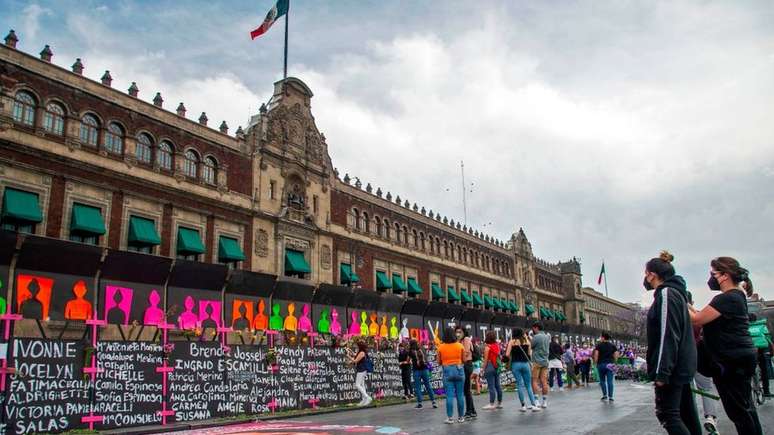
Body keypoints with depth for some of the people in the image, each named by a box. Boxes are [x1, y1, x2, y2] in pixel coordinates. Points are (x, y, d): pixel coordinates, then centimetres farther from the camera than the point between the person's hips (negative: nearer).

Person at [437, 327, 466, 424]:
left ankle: (450, 418, 2)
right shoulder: (460, 345, -1)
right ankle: (460, 417, 14)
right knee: (459, 395, 6)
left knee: (449, 395, 1)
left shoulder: (441, 347, -2)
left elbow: (439, 362, 5)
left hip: (447, 371, -1)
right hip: (459, 370, 1)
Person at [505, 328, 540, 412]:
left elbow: (507, 354, -7)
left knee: (519, 385, 3)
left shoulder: (512, 342, -2)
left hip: (515, 364, -2)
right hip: (525, 363, 2)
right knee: (528, 385, 9)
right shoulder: (527, 341, 5)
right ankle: (533, 404, 1)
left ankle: (523, 406, 3)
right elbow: (529, 353, 8)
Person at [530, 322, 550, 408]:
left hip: (537, 361, -7)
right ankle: (545, 401, 8)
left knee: (534, 381, -1)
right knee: (544, 381, 6)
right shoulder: (547, 336, 11)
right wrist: (532, 335, 16)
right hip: (545, 361, 7)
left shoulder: (536, 337, -11)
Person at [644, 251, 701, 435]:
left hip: (672, 367, -10)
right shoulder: (676, 292, 18)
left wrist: (662, 372, -22)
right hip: (682, 366, 10)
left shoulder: (666, 294, -13)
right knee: (686, 413, 12)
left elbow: (668, 336, -21)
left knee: (667, 414, -8)